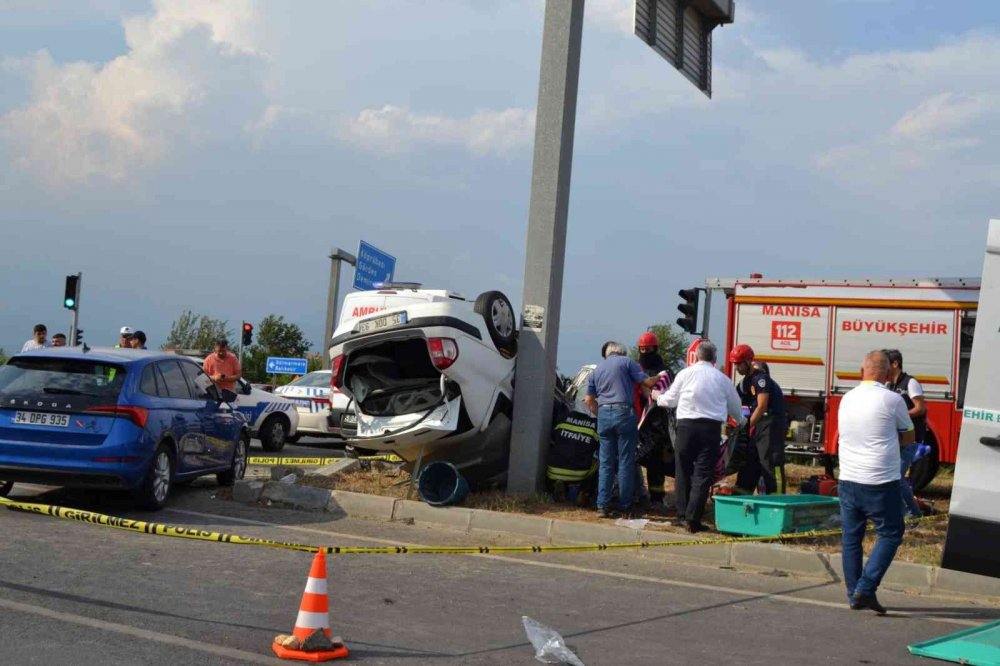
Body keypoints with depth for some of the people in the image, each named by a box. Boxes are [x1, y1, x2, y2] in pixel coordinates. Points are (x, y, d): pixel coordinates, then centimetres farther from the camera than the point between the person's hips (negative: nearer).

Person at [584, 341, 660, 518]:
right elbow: (647, 382, -2)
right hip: (624, 413, -4)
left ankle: (603, 505, 1)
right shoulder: (626, 362, 4)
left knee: (605, 463, 7)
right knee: (626, 462, 1)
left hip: (603, 415, 5)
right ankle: (624, 506, 3)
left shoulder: (597, 369, 19)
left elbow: (589, 400, 18)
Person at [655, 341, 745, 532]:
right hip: (712, 427, 0)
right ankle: (693, 518, -7)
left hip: (687, 425, 0)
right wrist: (742, 422, 42)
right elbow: (735, 407, 21)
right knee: (703, 473, 0)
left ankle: (682, 512, 17)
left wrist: (658, 397, 35)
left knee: (683, 470, 12)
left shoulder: (685, 373, 4)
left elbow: (670, 400, 12)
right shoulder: (722, 379, 9)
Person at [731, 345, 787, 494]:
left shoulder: (761, 378, -15)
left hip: (772, 421, -10)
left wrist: (747, 426, -17)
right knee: (750, 458, 14)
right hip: (759, 422, 10)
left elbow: (762, 407, -20)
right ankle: (742, 492, 21)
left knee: (771, 460, -12)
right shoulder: (746, 381, 13)